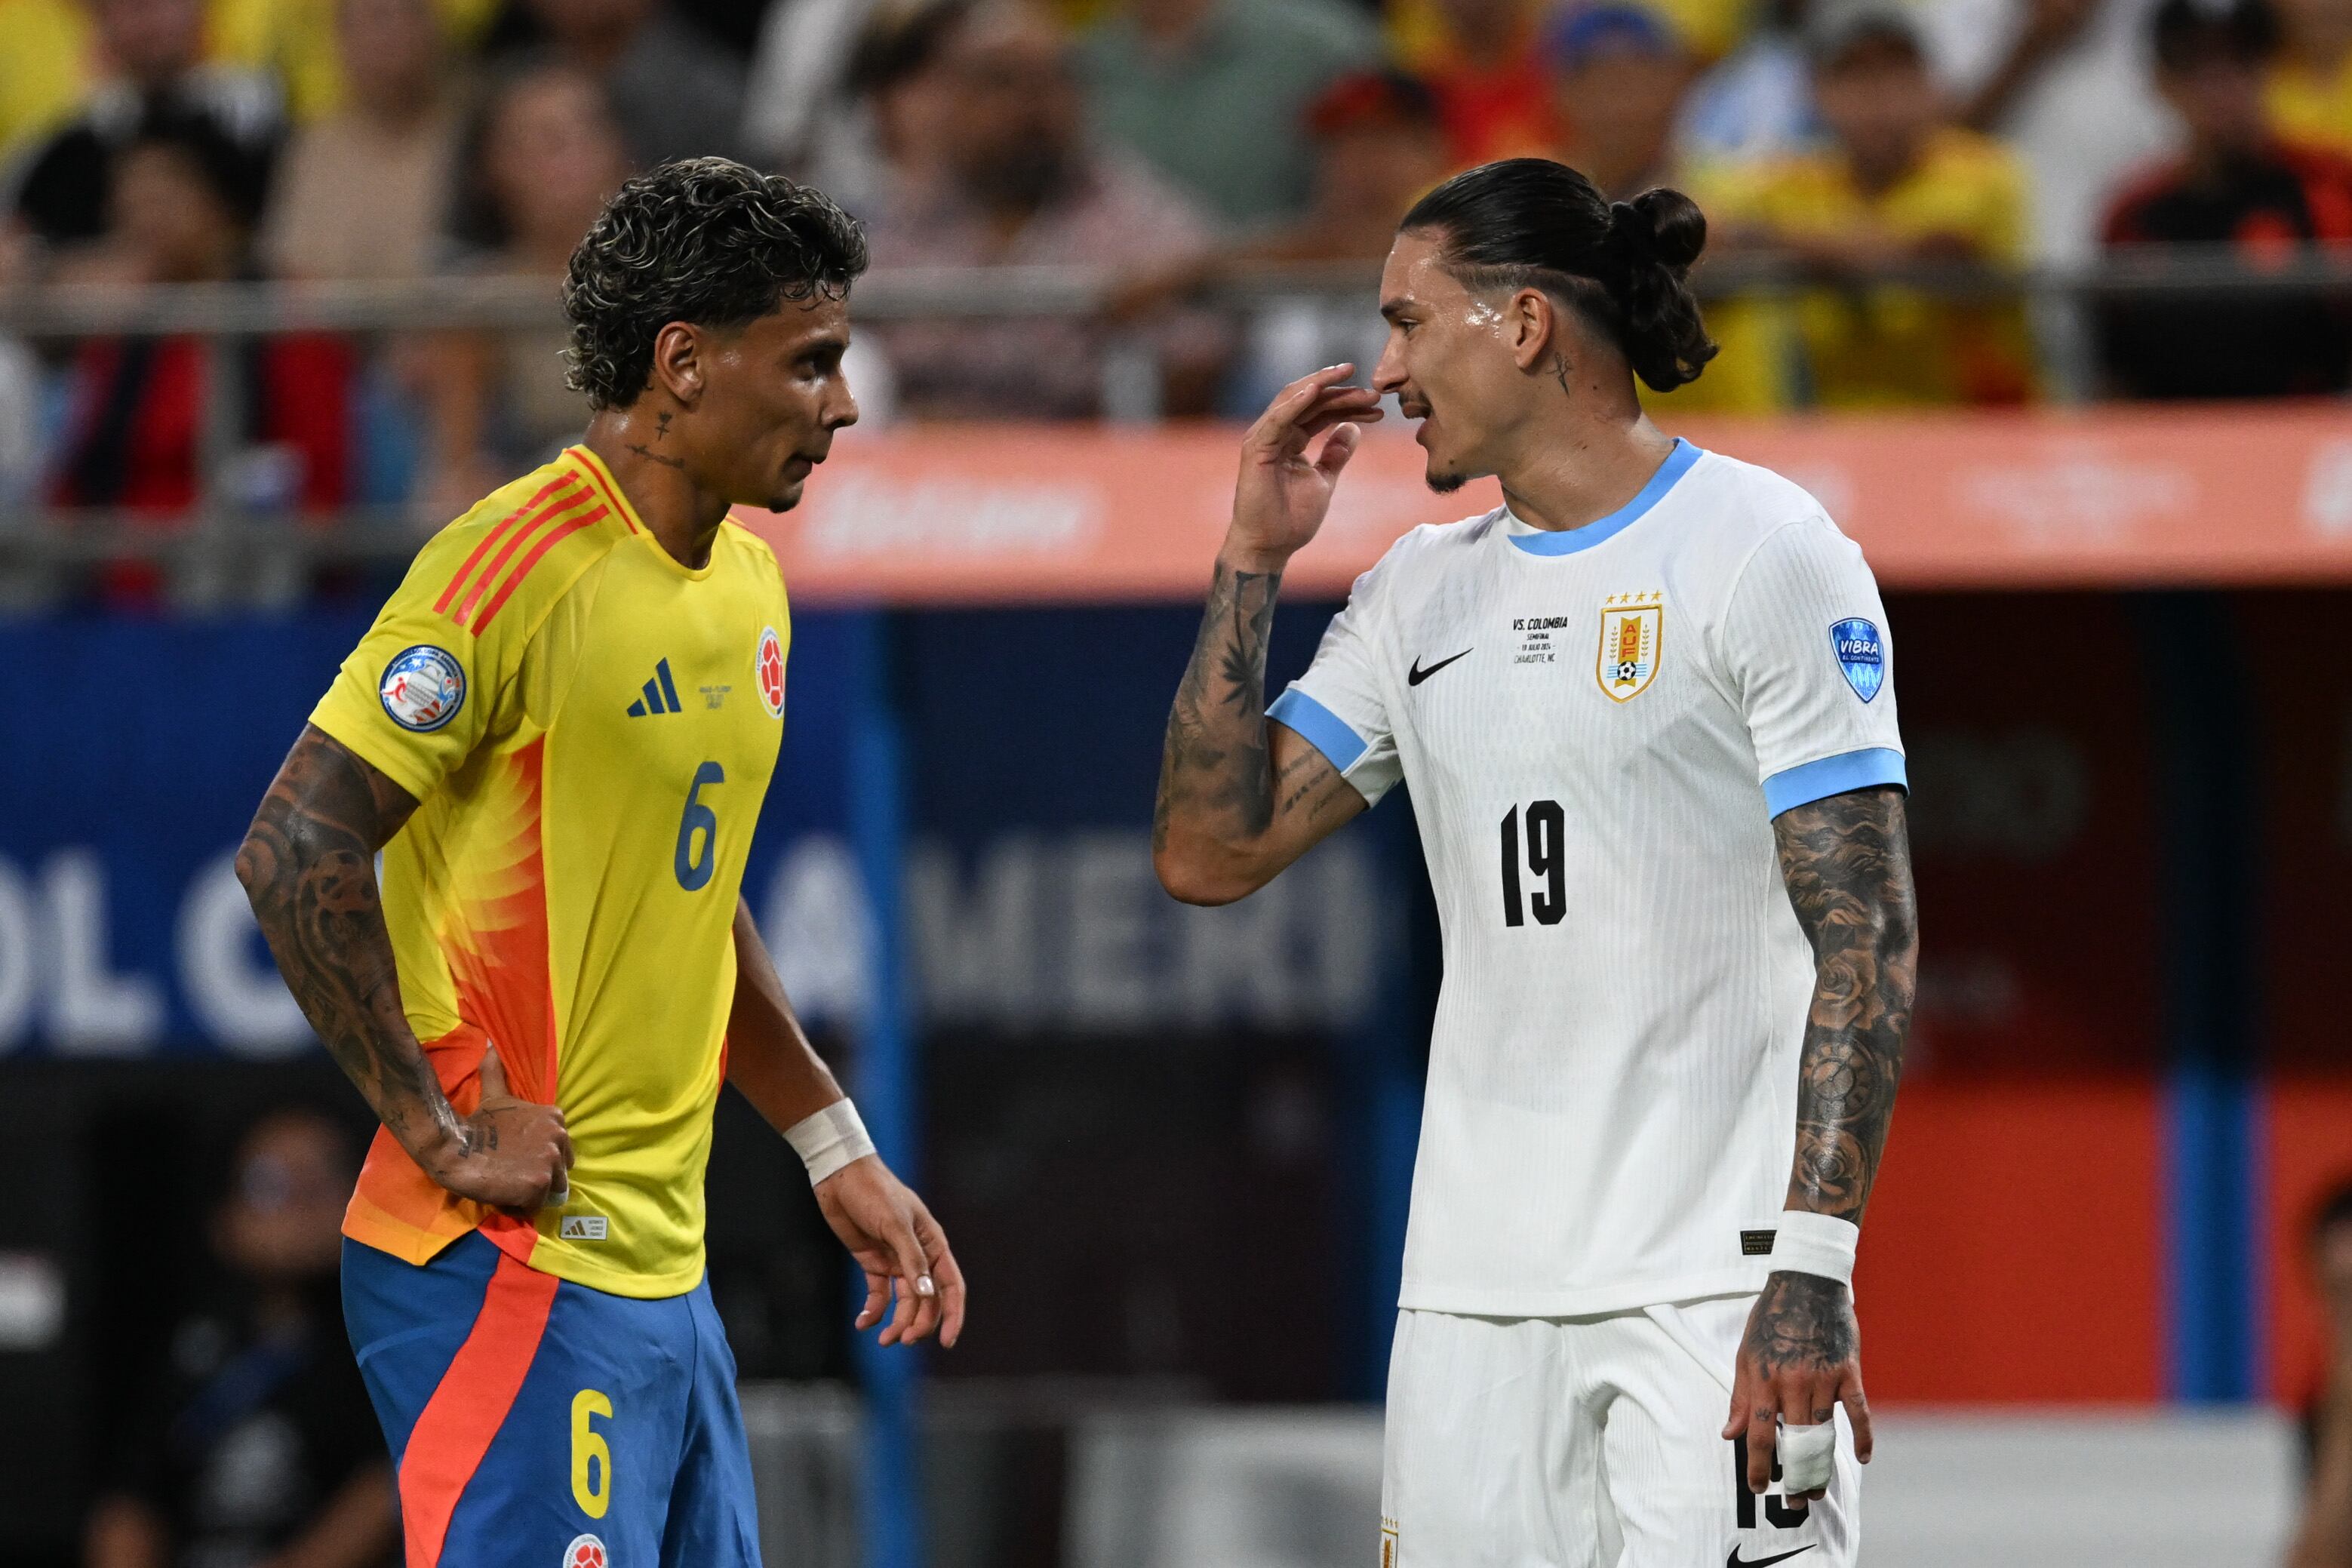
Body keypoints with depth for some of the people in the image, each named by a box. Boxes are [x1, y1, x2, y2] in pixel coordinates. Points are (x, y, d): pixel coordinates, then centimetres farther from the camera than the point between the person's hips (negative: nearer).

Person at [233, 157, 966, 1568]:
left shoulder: (746, 579, 14)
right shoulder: (516, 568, -14)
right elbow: (294, 851, -19)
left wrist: (838, 1153, 24)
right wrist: (440, 1127, -19)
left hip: (662, 1271, 9)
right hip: (513, 1270, -9)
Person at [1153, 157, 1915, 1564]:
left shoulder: (1763, 552, -4)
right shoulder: (1424, 590, 16)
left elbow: (1868, 937, -10)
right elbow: (1211, 854, 13)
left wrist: (1813, 1269, -18)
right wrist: (1256, 557, 8)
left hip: (1714, 1282, -6)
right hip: (1475, 1287, 6)